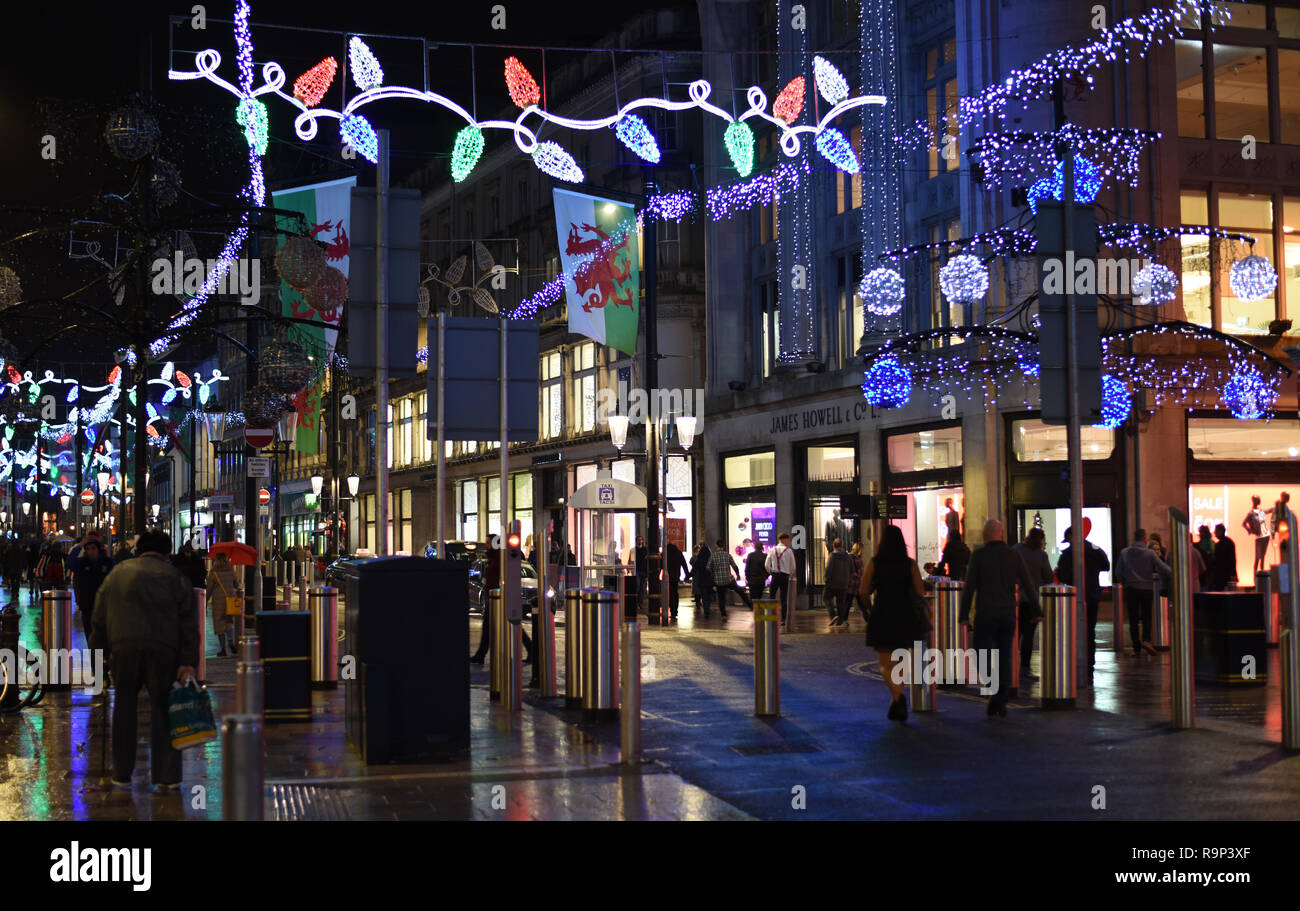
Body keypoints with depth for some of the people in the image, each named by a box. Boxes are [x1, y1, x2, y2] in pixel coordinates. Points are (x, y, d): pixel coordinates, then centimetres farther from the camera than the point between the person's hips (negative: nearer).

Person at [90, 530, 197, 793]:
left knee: (124, 709, 12)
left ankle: (122, 775, 16)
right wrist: (188, 662, -1)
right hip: (163, 651, -1)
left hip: (125, 647, 1)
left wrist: (98, 647, 18)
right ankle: (167, 777, 0)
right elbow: (188, 623, 1)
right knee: (162, 711, 3)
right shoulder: (175, 577, 8)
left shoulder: (119, 572, 12)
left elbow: (100, 614, 12)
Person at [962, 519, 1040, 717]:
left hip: (986, 614, -3)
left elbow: (969, 586, -7)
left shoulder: (979, 555, -5)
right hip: (1008, 613, 3)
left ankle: (995, 689, -20)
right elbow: (1029, 585, 5)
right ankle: (1001, 702, 9)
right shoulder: (1014, 556, 4)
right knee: (1004, 656, 11)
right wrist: (1038, 611, 14)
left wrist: (964, 615, -2)